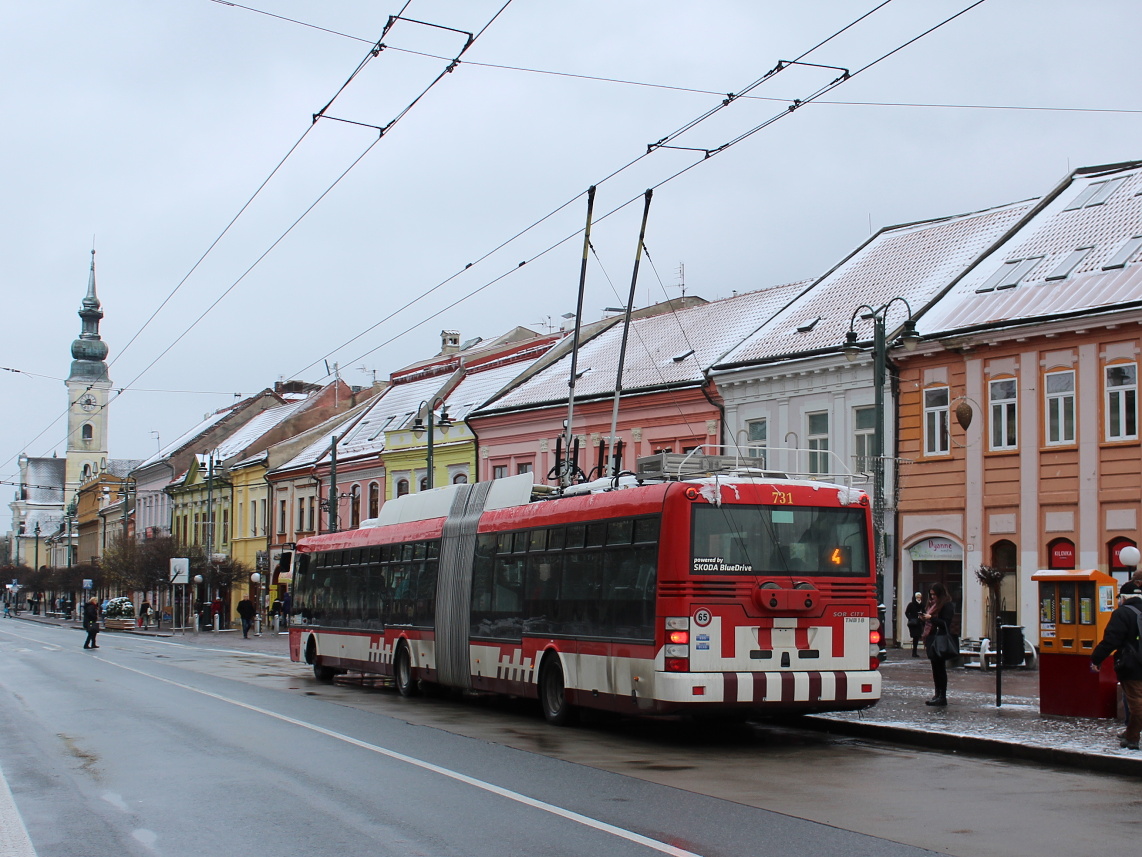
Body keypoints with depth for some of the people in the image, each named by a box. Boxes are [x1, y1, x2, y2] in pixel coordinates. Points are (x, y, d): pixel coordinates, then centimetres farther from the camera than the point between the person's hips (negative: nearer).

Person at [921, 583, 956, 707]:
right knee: (935, 668, 11)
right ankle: (938, 694, 16)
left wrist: (931, 618, -20)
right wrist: (924, 618, 10)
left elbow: (945, 623, -18)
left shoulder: (947, 605, -10)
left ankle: (942, 697, -7)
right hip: (931, 638, 9)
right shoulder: (933, 604, 18)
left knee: (940, 668, -8)